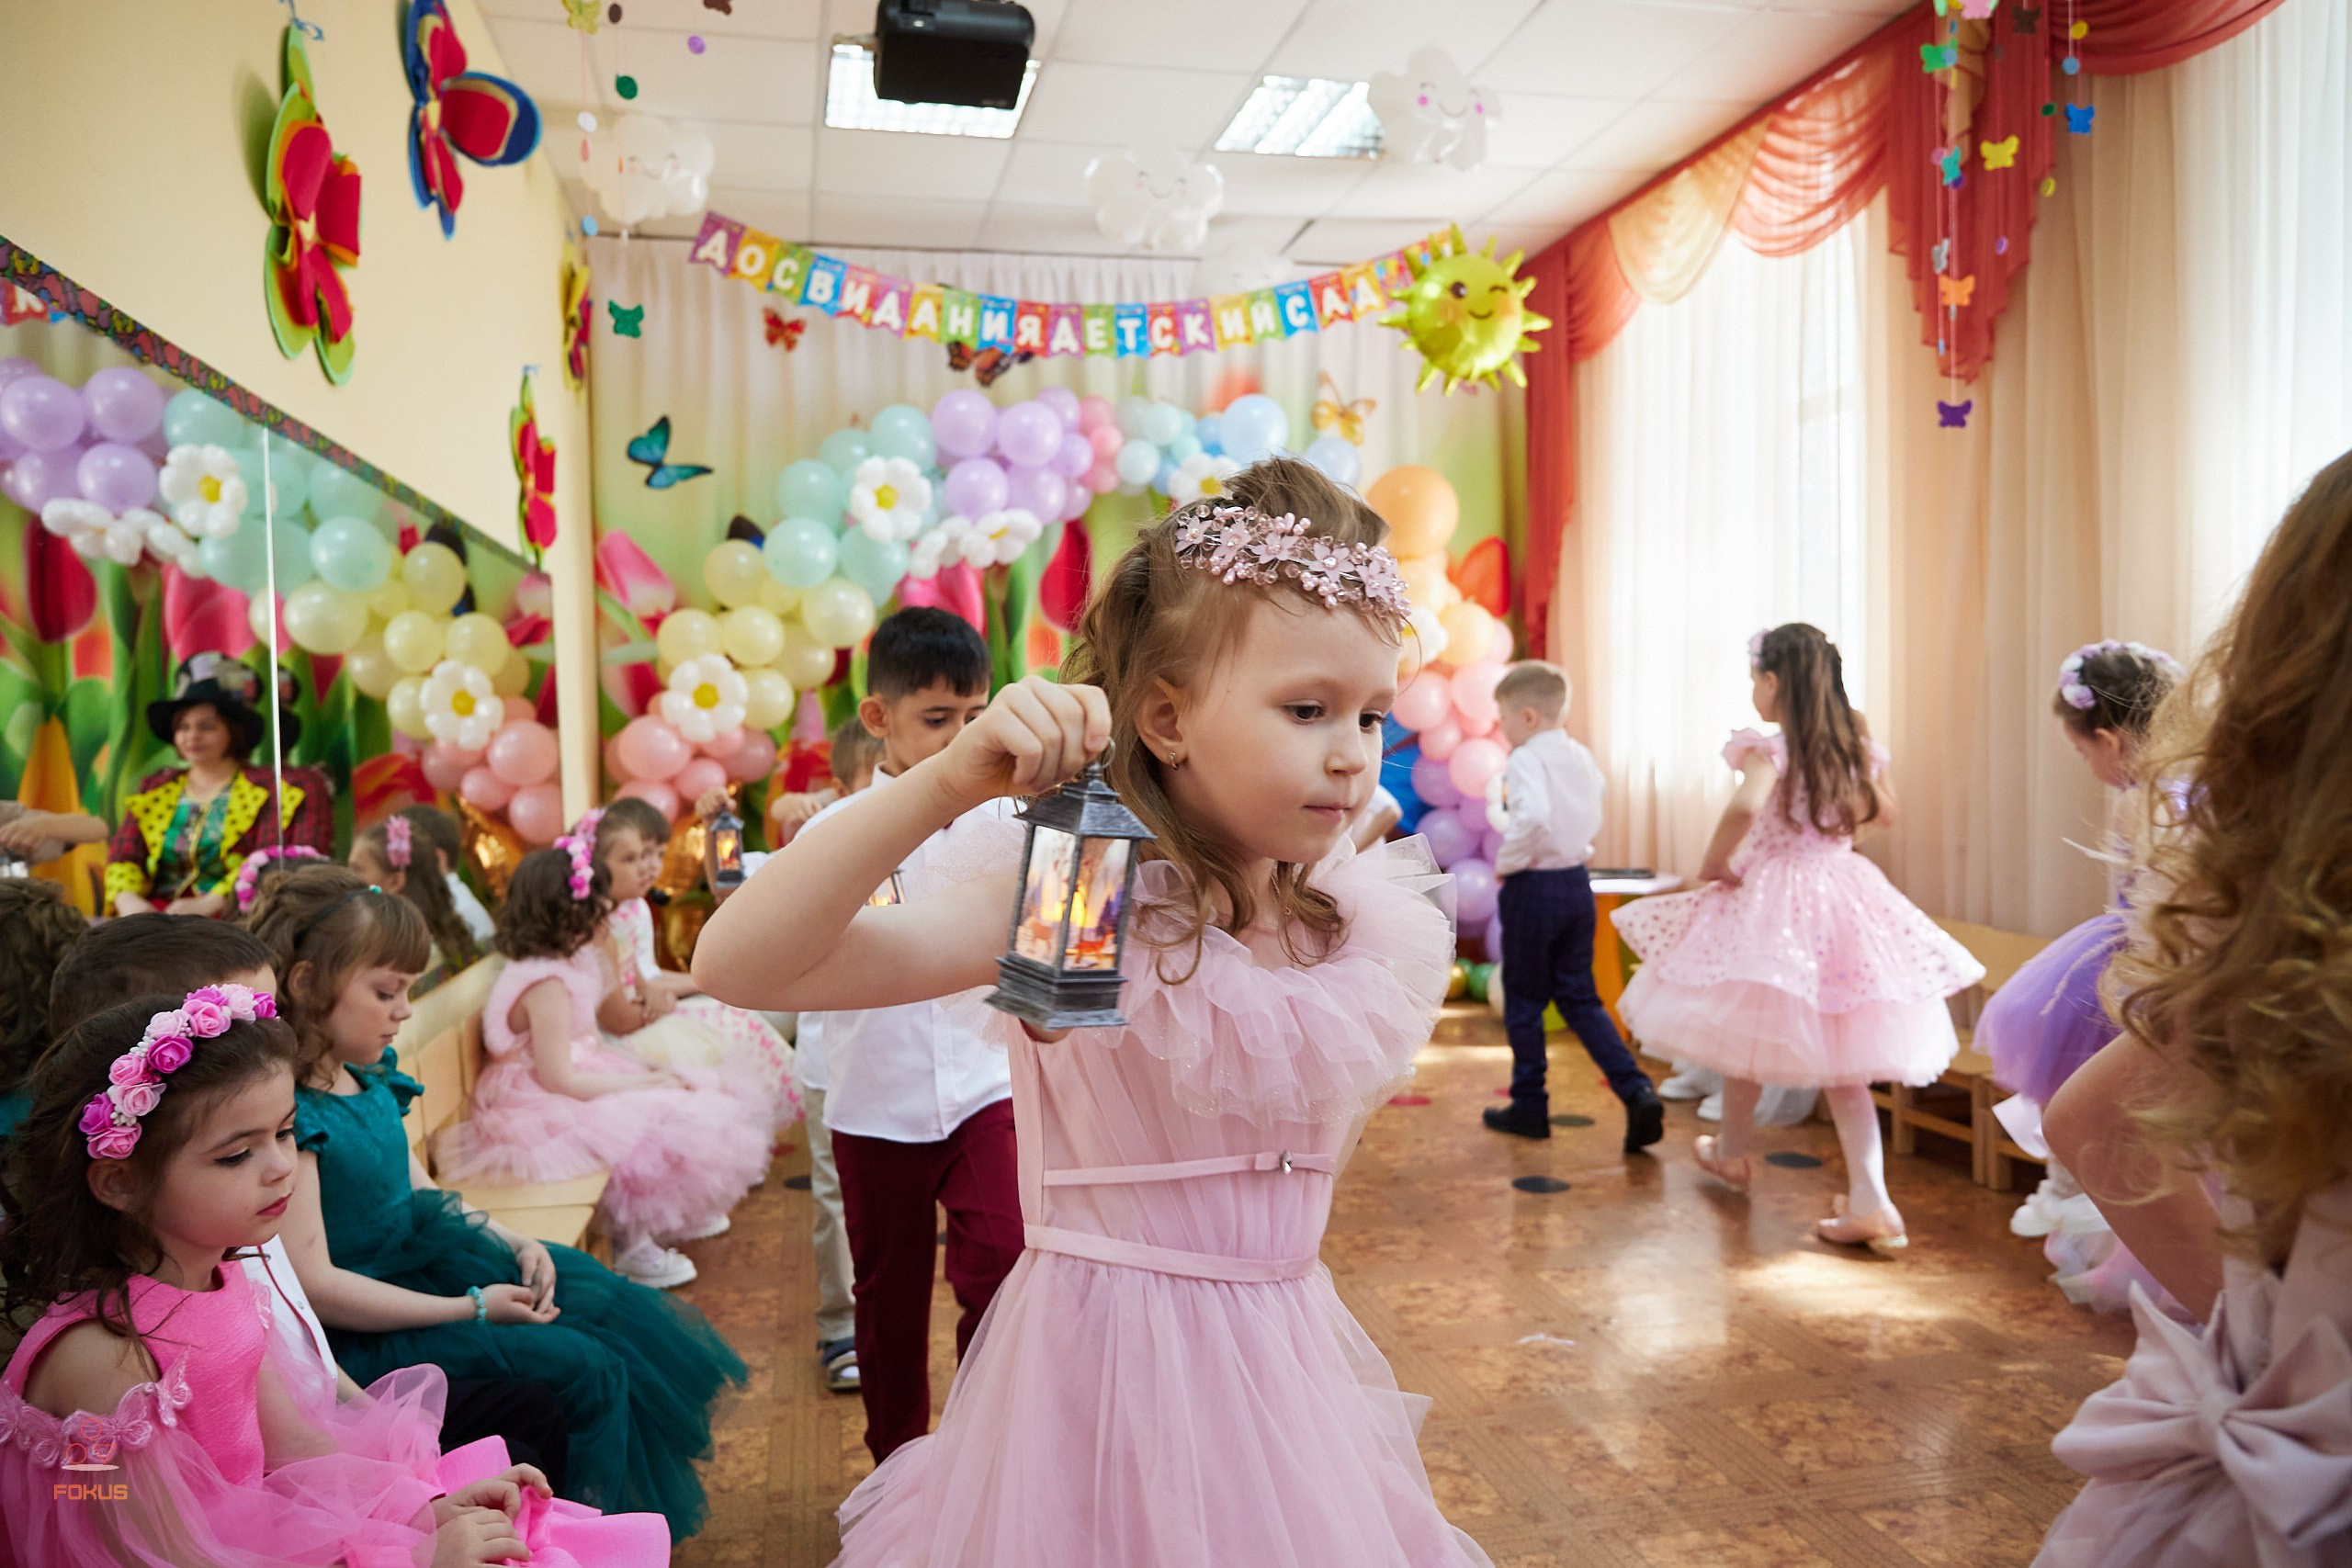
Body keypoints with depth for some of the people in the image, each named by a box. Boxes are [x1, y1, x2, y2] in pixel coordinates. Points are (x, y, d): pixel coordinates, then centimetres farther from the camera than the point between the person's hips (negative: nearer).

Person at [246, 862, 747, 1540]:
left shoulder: (371, 1078, 4)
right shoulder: (292, 1113, -24)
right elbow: (313, 1285, -26)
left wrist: (517, 1244, 1)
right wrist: (471, 1308, -22)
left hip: (424, 1259, 10)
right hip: (366, 1327, -9)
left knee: (610, 1306, 8)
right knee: (580, 1370, -17)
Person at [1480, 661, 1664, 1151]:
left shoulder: (1527, 759, -15)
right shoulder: (1581, 756, 10)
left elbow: (1534, 816, -33)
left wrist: (1507, 861, -18)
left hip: (1532, 888, -7)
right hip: (1578, 884, 7)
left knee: (1524, 1001, 8)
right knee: (1581, 998, 13)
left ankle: (1529, 1106, 17)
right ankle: (1637, 1092, 0)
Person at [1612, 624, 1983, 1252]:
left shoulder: (1766, 748, -14)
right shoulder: (1858, 746, 4)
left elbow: (1746, 806, -34)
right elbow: (1885, 814, 21)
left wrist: (1714, 863, -19)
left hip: (1771, 899, -5)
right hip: (1843, 893, 5)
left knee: (1746, 1031, 17)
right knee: (1840, 1059, 8)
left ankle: (1731, 1153, 37)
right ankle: (1871, 1203, 3)